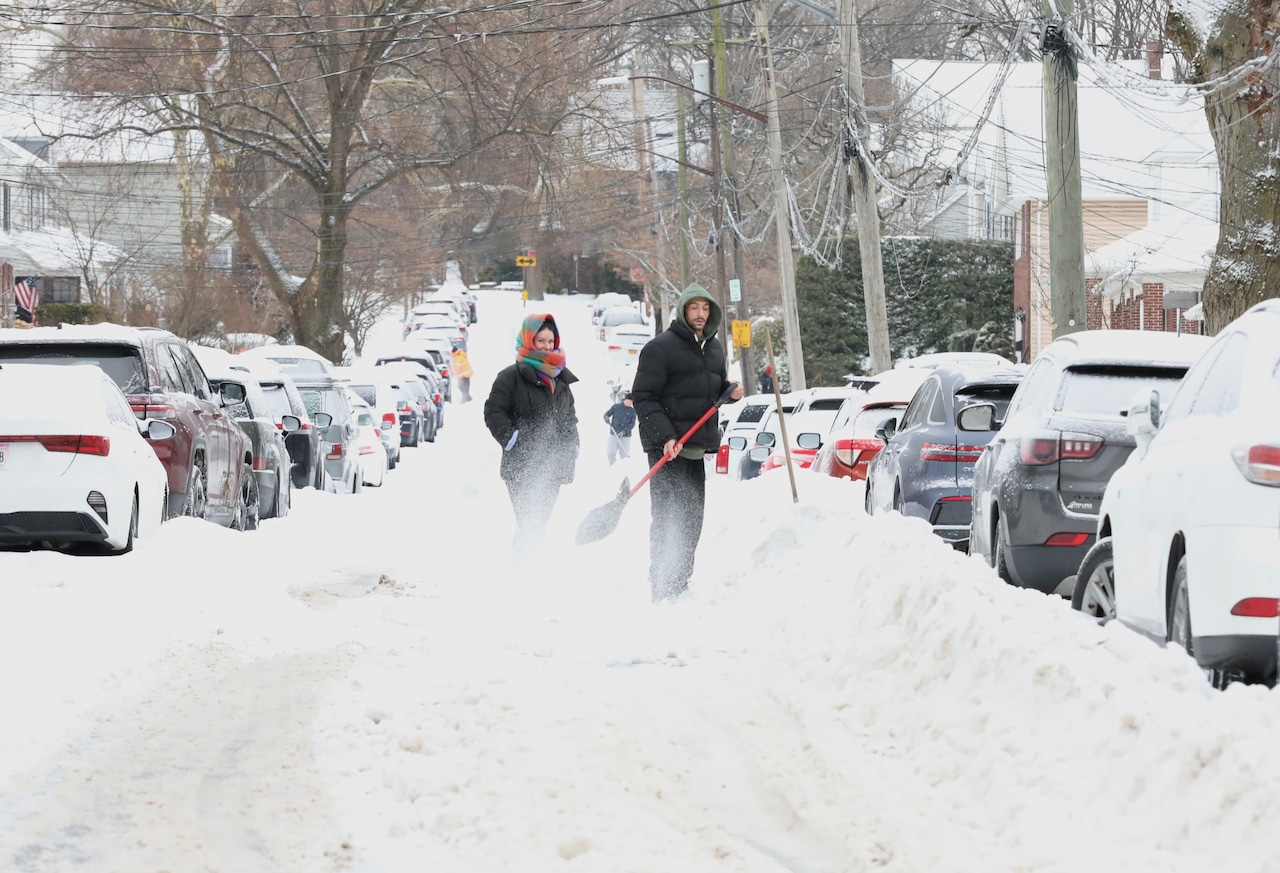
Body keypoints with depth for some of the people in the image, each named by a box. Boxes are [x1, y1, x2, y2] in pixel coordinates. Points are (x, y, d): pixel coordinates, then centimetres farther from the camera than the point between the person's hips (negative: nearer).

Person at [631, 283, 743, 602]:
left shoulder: (713, 347, 15)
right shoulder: (661, 347, -9)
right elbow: (643, 397, -12)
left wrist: (730, 390, 5)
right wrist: (664, 437, -21)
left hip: (698, 444, 7)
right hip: (667, 446, -7)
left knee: (692, 520, 9)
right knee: (668, 518, -9)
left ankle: (680, 587, 16)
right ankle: (662, 590, -7)